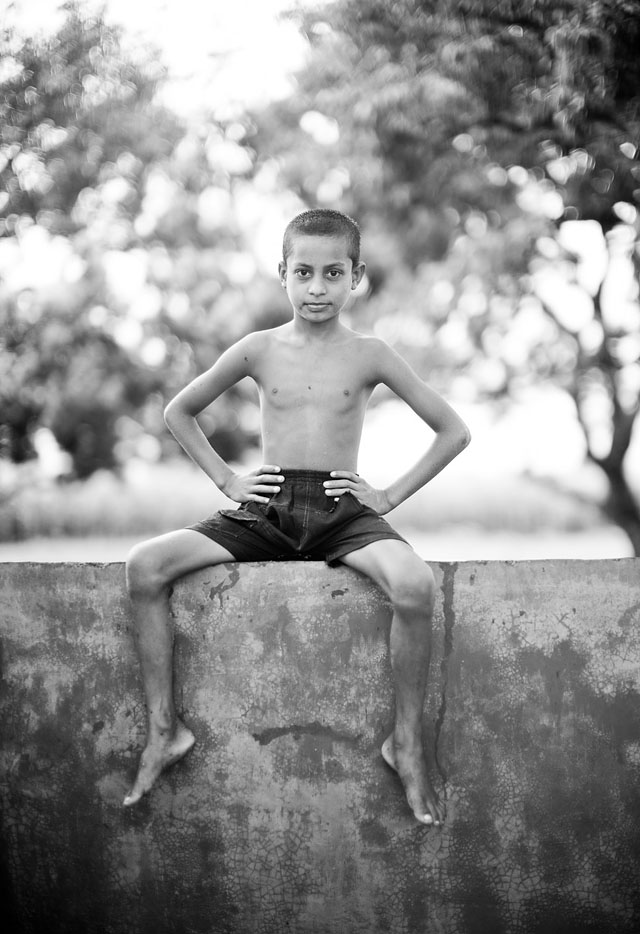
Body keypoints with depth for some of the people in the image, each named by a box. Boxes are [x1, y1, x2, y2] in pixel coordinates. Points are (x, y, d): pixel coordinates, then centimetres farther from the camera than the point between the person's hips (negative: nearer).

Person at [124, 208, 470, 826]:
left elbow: (453, 431, 10)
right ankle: (163, 729, -10)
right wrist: (226, 479, 9)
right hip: (264, 512, 2)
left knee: (415, 585, -34)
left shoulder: (368, 355, 5)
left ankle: (407, 744, -15)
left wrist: (391, 494, 2)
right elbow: (178, 413, 20)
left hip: (343, 513, -2)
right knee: (144, 567, -20)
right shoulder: (259, 351, 7)